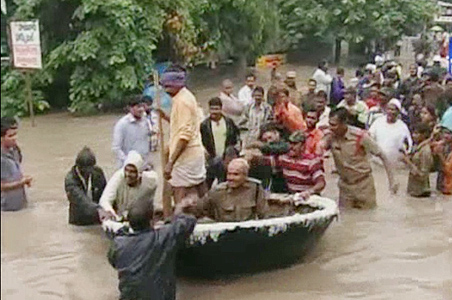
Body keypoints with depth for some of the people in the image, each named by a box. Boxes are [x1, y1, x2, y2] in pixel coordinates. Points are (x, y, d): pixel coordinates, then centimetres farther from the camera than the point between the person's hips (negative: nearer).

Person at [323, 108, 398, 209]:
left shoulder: (360, 136, -21)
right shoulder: (331, 137, -10)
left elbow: (382, 156, -14)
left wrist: (392, 182, -17)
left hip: (364, 185, -3)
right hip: (345, 185, 3)